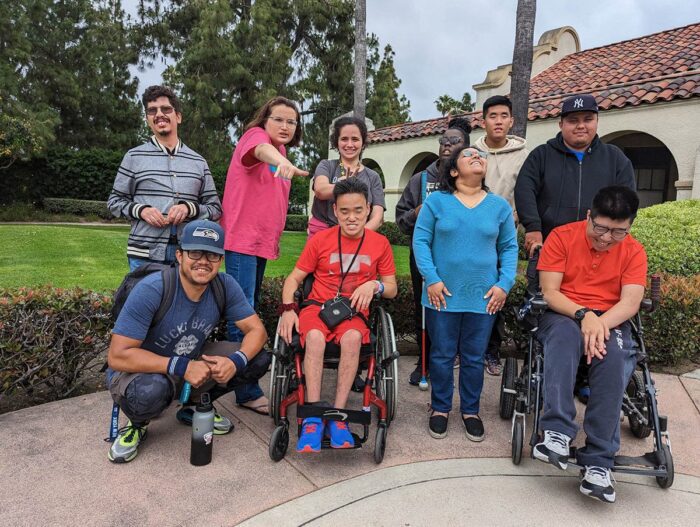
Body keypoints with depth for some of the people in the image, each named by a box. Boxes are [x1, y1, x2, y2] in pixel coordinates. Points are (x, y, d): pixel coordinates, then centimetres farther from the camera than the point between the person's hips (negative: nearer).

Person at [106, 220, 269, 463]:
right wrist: (181, 367, -34)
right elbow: (117, 356, -29)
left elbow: (257, 330, -10)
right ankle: (137, 425, 0)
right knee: (150, 391, -40)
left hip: (192, 362, 5)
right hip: (141, 370, -4)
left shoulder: (225, 286, -15)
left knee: (259, 359, -11)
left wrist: (236, 361, -31)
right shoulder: (151, 290, -28)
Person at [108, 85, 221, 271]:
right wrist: (141, 210, -8)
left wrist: (189, 208, -9)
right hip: (144, 254, -1)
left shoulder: (198, 162, 10)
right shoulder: (134, 157, 6)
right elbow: (115, 201, 11)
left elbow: (215, 208, 10)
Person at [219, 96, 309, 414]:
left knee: (250, 310, 16)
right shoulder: (255, 135, -6)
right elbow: (261, 150, -32)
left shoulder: (281, 154, 16)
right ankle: (248, 392, -4)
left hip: (263, 242, 9)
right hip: (242, 239, -9)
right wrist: (281, 161, -54)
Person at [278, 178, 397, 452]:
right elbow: (294, 278, 6)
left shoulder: (380, 243, 5)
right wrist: (288, 309, -12)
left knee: (352, 338, -35)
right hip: (318, 305, 0)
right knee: (314, 337, -35)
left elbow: (391, 289, 10)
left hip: (354, 311, 1)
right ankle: (313, 418, -27)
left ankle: (338, 416, -25)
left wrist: (374, 285, -13)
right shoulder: (320, 240, 2)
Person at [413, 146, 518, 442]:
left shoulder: (500, 206, 7)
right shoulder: (436, 201, -1)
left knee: (474, 358, 13)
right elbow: (420, 241, -3)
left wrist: (504, 284, -2)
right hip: (443, 295, -2)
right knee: (442, 355, 9)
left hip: (483, 297, 2)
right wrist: (431, 279, -11)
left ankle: (470, 411, 31)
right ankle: (440, 408, 28)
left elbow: (509, 247, 9)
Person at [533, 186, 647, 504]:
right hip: (564, 316, -1)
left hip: (611, 322, 2)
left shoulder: (633, 251, 4)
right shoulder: (561, 237, -3)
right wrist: (583, 315, -26)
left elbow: (630, 302, -8)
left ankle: (598, 460, -27)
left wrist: (601, 323, -28)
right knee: (564, 333, -38)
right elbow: (549, 292, -8)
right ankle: (558, 432, -40)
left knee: (613, 355, -33)